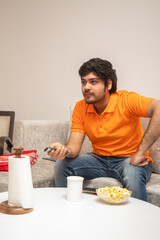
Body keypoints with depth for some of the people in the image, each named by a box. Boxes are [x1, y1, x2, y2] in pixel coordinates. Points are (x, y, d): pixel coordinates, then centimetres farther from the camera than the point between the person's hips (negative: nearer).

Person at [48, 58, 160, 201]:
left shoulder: (126, 100, -19)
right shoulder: (80, 108, -3)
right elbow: (75, 145, -6)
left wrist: (140, 153, -36)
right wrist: (65, 150, -32)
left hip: (129, 159, -4)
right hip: (99, 159, 5)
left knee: (133, 176, -36)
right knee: (62, 165, -10)